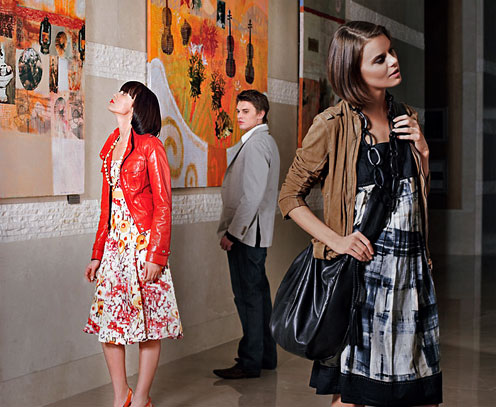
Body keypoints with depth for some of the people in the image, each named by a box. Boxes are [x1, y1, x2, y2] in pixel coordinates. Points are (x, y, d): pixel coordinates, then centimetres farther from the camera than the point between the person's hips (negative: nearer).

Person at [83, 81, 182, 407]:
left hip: (143, 245, -7)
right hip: (114, 244, 7)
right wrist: (98, 254, 14)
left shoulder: (150, 147, -6)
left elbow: (163, 206, -9)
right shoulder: (111, 147, 15)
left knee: (148, 323, 1)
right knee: (108, 320, 6)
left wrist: (156, 255, -15)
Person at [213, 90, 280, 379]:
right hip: (256, 233, 11)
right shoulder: (267, 141, 17)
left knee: (248, 295, -6)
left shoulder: (256, 144, -15)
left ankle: (250, 362, -2)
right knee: (258, 293, 14)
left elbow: (252, 195, -22)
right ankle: (266, 355, 22)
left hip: (245, 234, -11)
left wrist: (232, 232, -18)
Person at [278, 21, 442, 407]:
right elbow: (290, 196, -3)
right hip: (361, 266, -5)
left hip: (412, 267, 6)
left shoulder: (406, 118, 10)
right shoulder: (334, 125, -7)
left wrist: (423, 151, 2)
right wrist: (336, 240, -14)